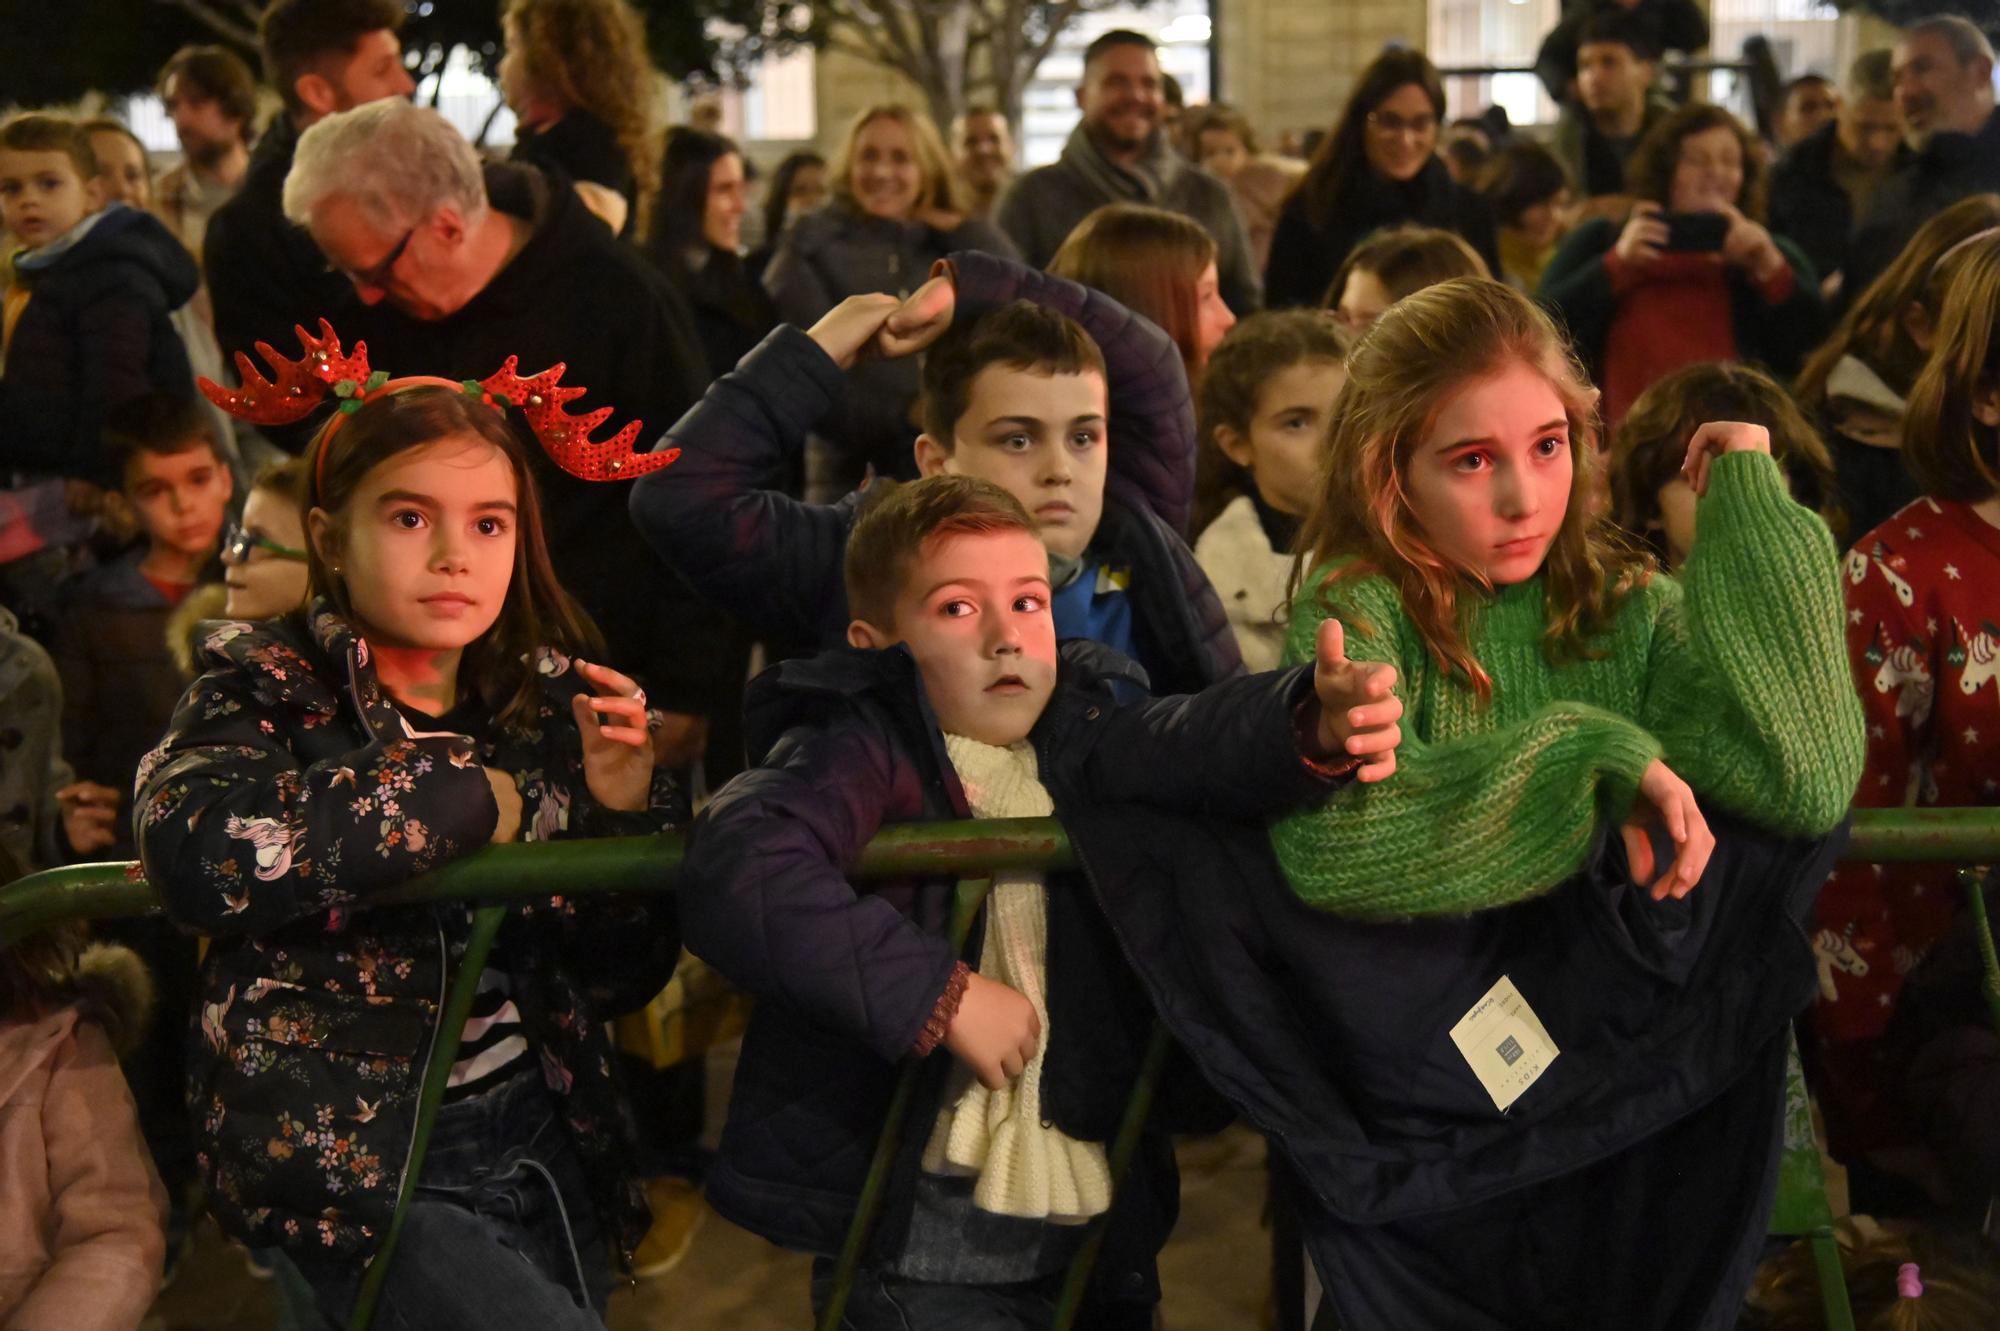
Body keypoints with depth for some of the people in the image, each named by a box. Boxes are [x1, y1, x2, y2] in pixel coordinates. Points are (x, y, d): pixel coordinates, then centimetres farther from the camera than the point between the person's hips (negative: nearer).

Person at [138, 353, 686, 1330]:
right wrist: (459, 802, -22)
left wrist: (624, 807, -11)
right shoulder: (269, 689, -5)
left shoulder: (545, 707, 5)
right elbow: (193, 850, -28)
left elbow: (619, 980, 6)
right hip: (357, 1173, -5)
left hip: (545, 1141, 5)